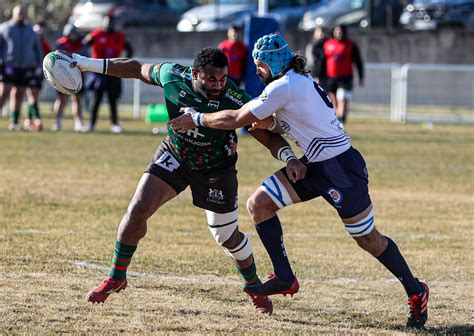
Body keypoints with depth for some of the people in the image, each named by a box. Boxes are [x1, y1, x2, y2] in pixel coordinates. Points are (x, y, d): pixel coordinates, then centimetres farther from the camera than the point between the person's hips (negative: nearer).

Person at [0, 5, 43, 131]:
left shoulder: (30, 31, 14)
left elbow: (38, 49, 20)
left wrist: (39, 65, 13)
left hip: (25, 68, 4)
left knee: (18, 95, 5)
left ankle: (14, 122, 9)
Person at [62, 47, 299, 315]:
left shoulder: (237, 100, -31)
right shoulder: (172, 76, -24)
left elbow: (269, 136, -24)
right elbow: (137, 69, -5)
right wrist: (87, 63, -5)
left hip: (217, 170, -2)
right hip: (174, 157, 2)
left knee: (228, 237, 5)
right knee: (138, 210, -11)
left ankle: (255, 288, 33)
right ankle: (116, 278, 9)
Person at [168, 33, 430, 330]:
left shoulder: (283, 87, -18)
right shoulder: (300, 80, 11)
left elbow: (237, 119, -14)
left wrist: (197, 119, -2)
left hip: (342, 170, -10)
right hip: (316, 167, 10)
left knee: (368, 238, 1)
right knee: (258, 203, 2)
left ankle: (416, 293, 16)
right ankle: (284, 278, 6)